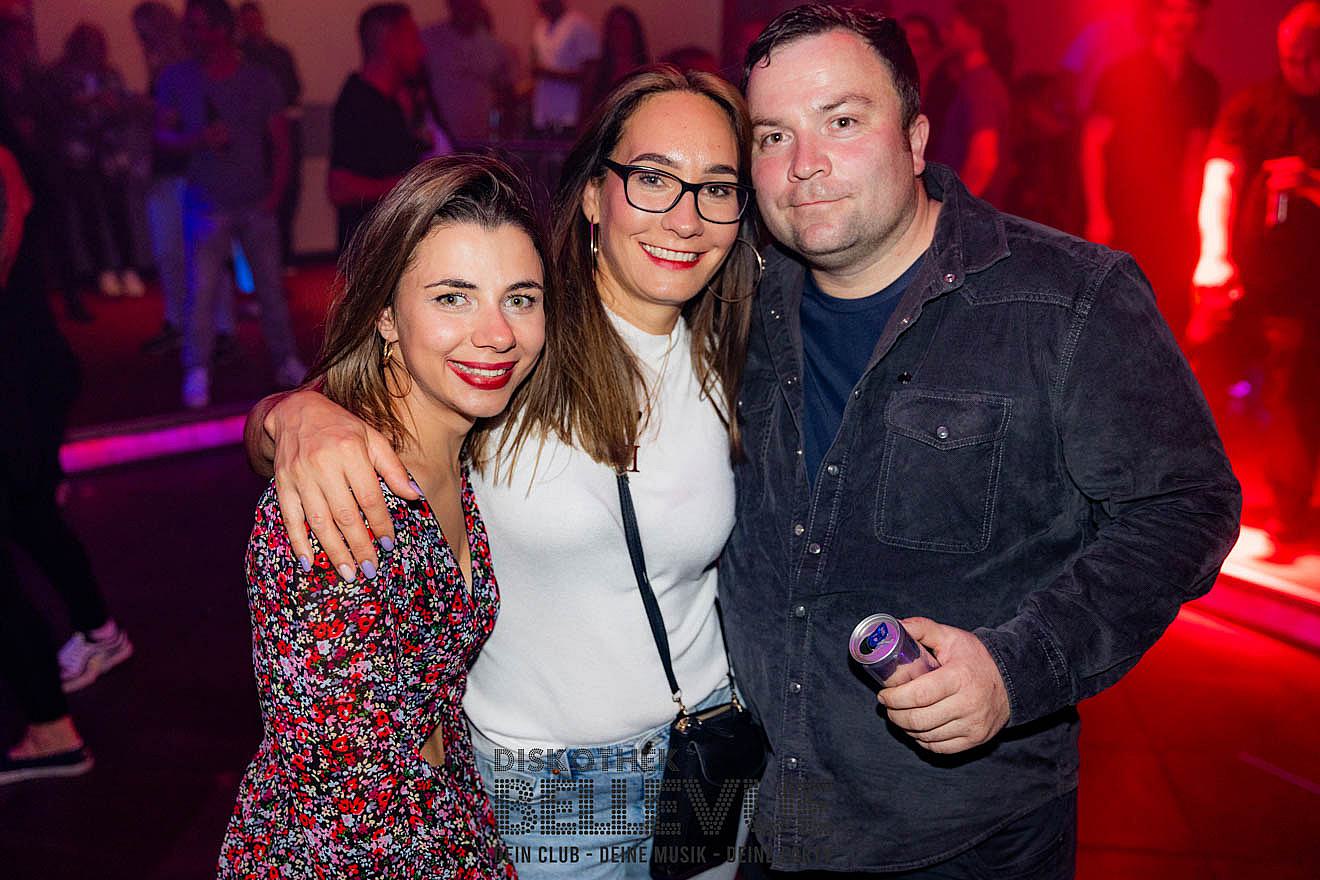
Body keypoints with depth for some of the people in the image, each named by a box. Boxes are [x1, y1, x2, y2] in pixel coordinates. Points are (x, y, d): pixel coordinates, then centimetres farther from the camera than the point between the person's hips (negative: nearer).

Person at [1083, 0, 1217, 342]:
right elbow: (1093, 144, -5)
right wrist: (1097, 215, -11)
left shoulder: (1203, 85, 9)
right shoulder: (1123, 74, -3)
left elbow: (1196, 156, 11)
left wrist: (1190, 218, 2)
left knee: (1173, 313, 1)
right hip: (1121, 220, -4)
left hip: (1171, 223, 4)